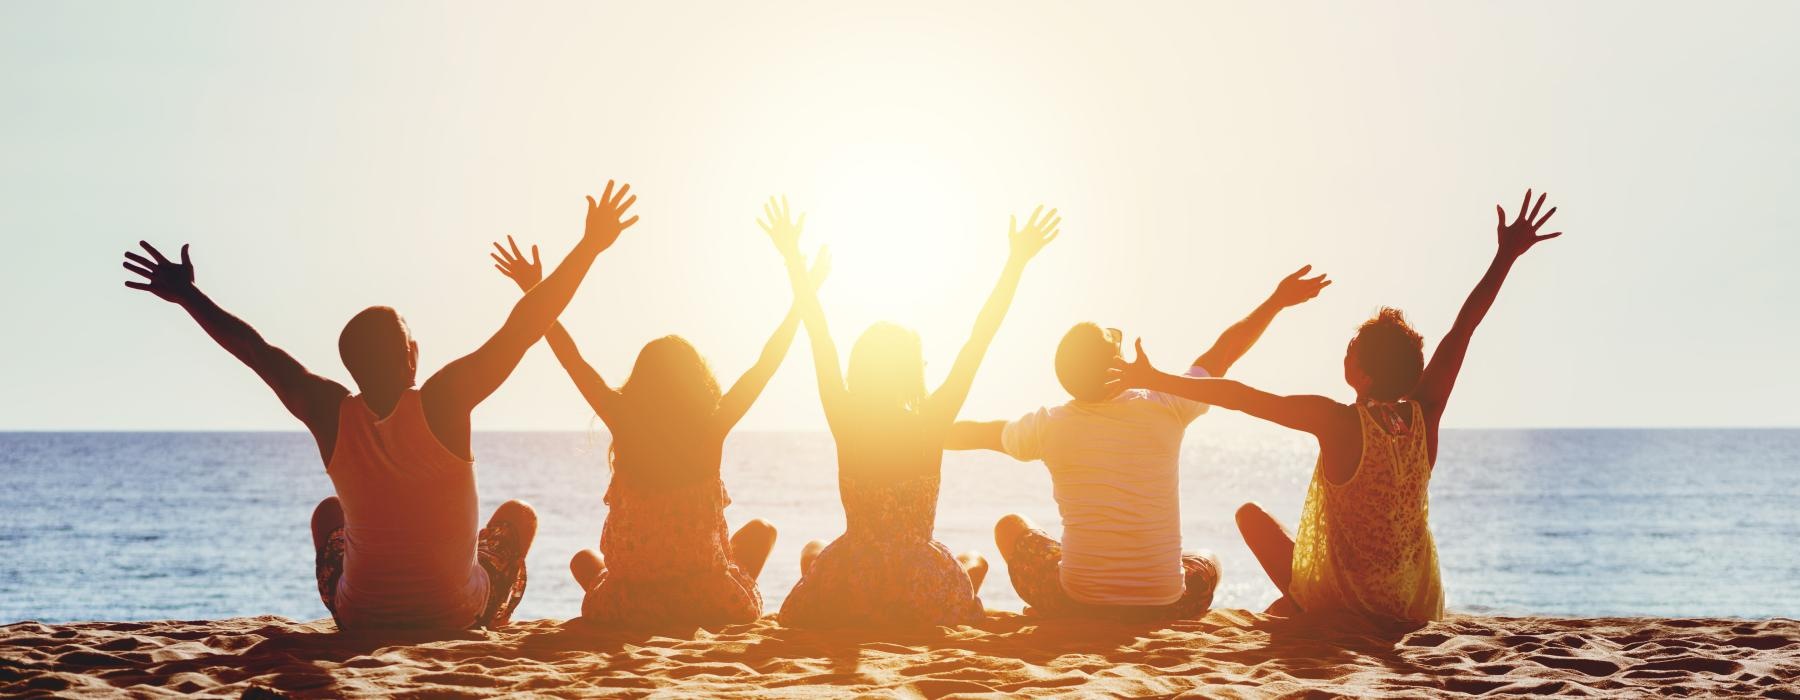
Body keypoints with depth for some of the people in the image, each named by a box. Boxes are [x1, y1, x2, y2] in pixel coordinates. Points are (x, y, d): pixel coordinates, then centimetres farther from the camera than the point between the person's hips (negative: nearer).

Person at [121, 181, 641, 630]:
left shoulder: (331, 413, -14)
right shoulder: (443, 403, -22)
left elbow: (255, 350, -3)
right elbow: (522, 328, -22)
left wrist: (187, 296, 9)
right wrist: (590, 246, -18)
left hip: (359, 617, 2)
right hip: (457, 614, -2)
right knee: (517, 515, 27)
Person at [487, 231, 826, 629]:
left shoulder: (627, 427, -12)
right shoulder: (711, 432, -12)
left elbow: (572, 359, -3)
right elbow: (767, 363, -4)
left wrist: (535, 295, 5)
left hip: (625, 608, 1)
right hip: (713, 607, -1)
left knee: (584, 560, 34)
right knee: (760, 531, 28)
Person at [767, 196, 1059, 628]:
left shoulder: (846, 423, -10)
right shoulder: (930, 427, -13)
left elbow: (818, 335, -4)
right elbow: (980, 339, -11)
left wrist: (794, 259, 2)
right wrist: (1017, 261, -8)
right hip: (925, 606, -1)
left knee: (813, 551, 36)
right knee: (974, 562, 33)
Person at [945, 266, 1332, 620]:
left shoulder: (1049, 426, -8)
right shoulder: (1165, 410, -9)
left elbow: (974, 434, 11)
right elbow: (1222, 353, 7)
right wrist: (1277, 301, 21)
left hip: (1075, 604, -1)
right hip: (1165, 608, 1)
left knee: (1010, 528, 27)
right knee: (1207, 564, 36)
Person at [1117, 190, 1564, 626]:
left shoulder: (1338, 422, -22)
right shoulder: (1424, 417, -11)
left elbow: (1239, 397, -24)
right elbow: (1464, 326, -2)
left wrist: (1153, 379, -19)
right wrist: (1506, 255, 4)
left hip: (1337, 607, -4)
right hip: (1417, 608, 4)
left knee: (1251, 514, 17)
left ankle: (1293, 605, 25)